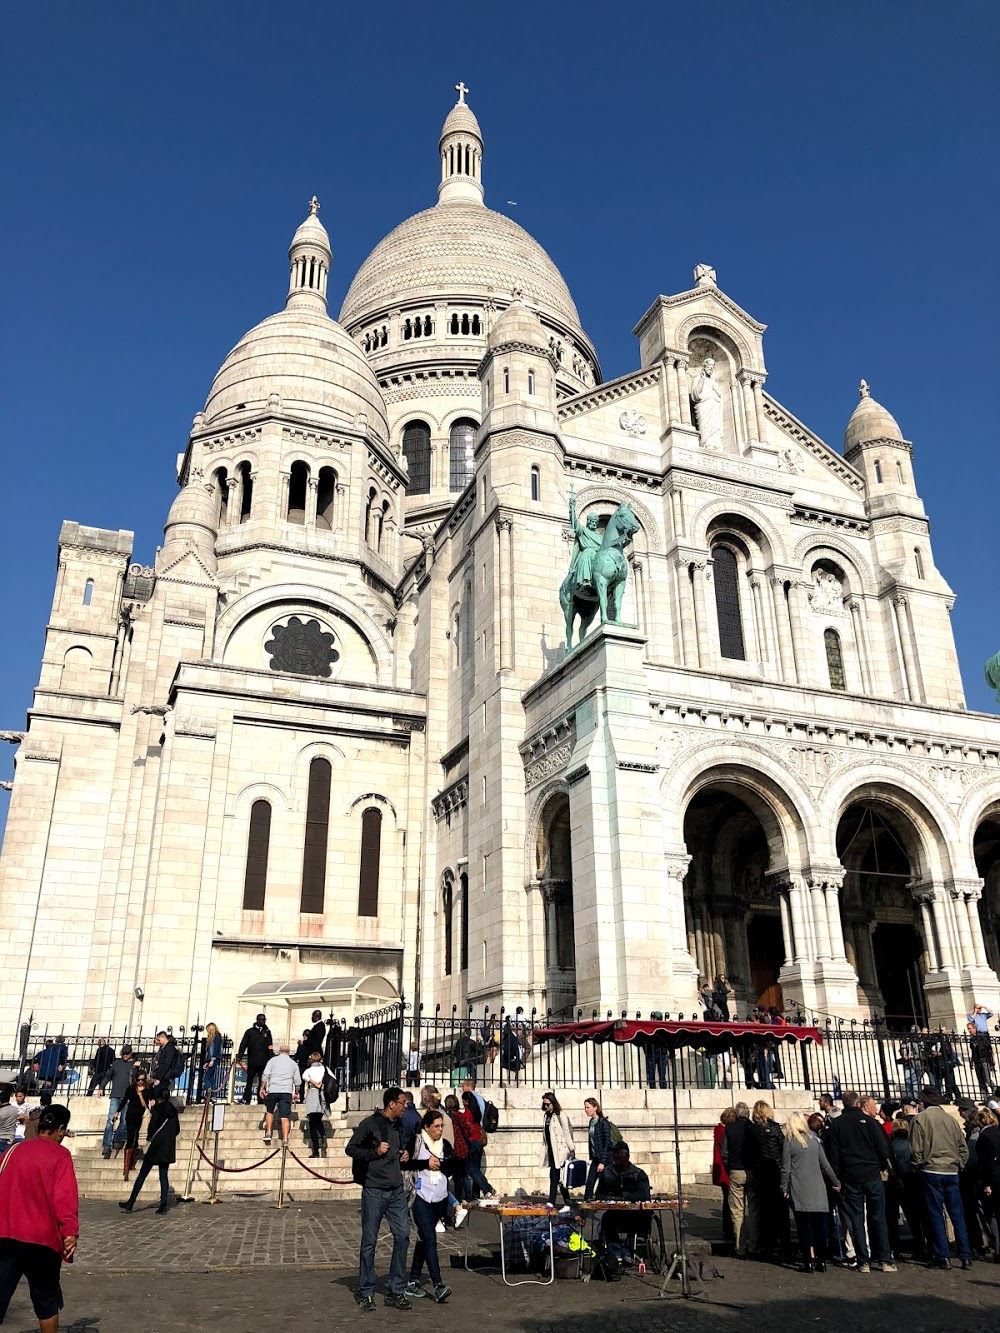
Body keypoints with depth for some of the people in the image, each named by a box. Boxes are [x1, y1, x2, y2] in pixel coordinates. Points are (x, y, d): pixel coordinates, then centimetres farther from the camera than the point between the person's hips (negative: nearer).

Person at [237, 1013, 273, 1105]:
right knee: (249, 1081, 1)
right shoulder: (250, 1032, 6)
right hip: (252, 1062, -2)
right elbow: (243, 1045, 2)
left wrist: (271, 1059, 2)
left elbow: (270, 1047, 10)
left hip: (263, 1062, 2)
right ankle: (246, 1100, 4)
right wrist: (239, 1057, -8)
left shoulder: (267, 1032, 12)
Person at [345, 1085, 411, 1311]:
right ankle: (367, 1294, 14)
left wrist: (403, 1156, 9)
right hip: (374, 1191, -6)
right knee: (369, 1241, 2)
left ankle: (396, 1291, 11)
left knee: (402, 1236, 1)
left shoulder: (399, 1126, 14)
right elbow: (350, 1149, -7)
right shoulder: (370, 1124, -8)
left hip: (396, 1191, 6)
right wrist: (375, 1151, -17)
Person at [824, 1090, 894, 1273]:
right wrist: (884, 1167, 11)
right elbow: (883, 1147, -5)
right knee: (878, 1217, 7)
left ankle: (863, 1261, 4)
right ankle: (884, 1260, 7)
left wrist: (836, 1177, 6)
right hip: (872, 1174, -1)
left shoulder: (835, 1124, 3)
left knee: (856, 1219, 5)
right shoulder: (868, 1121, -2)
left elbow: (832, 1153, 1)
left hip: (849, 1177, 1)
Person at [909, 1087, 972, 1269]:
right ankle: (966, 1257, 9)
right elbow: (963, 1147, 8)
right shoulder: (951, 1119, 5)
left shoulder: (920, 1120, -6)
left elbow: (916, 1149, -7)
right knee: (957, 1215, 9)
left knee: (936, 1215, 2)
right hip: (952, 1172, 4)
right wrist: (959, 1165, 17)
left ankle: (942, 1257, 3)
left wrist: (920, 1165, 7)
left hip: (931, 1172, -4)